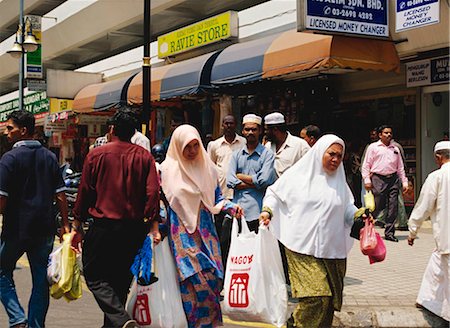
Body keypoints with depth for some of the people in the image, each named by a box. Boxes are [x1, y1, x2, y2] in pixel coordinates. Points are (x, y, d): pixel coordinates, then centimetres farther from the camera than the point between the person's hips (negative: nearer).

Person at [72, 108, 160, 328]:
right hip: (134, 228, 3)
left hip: (103, 226, -3)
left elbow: (84, 192, 0)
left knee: (94, 276, 4)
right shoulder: (144, 157, 3)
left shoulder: (96, 155, -2)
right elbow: (152, 192, -5)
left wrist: (77, 228, 6)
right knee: (120, 279, 16)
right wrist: (153, 227, -3)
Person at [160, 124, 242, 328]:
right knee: (194, 281, -11)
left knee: (211, 278, 0)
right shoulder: (167, 169, -1)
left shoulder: (208, 167, 8)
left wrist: (230, 207, -3)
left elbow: (216, 199, 14)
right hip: (182, 233, -3)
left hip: (205, 231, 3)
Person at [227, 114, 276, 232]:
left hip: (257, 212, -3)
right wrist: (255, 184, -7)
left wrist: (240, 176, -1)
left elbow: (264, 180, -12)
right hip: (238, 210, 3)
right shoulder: (236, 155, 13)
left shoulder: (267, 154, 2)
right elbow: (230, 182, 1)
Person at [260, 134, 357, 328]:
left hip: (332, 250, 5)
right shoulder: (299, 174, 0)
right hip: (303, 248, -5)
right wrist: (267, 210, -7)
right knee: (315, 297, -15)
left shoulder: (339, 182, 13)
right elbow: (275, 193, 9)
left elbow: (347, 209, 18)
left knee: (329, 300, 7)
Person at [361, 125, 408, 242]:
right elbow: (366, 165, 3)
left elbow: (400, 167, 19)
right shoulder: (373, 147, 6)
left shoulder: (395, 149, 17)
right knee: (377, 206, -7)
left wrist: (404, 182, 12)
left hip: (393, 179, 4)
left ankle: (389, 233, 7)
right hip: (378, 179, -4)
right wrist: (367, 180, -6)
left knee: (393, 207, 0)